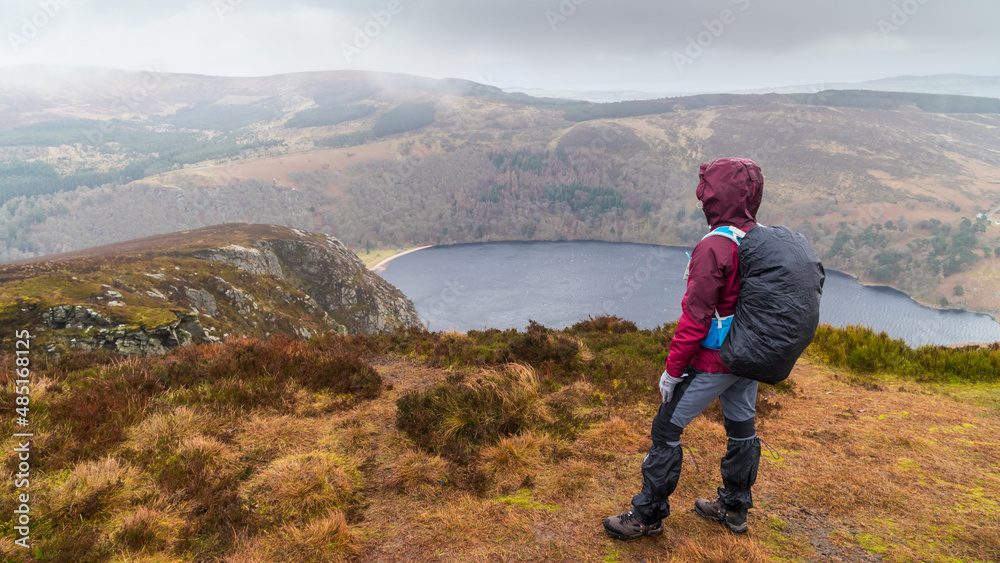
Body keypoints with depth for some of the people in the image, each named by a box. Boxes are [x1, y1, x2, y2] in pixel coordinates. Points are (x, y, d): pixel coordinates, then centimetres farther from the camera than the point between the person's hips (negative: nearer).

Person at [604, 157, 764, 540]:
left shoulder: (714, 248, -24)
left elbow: (696, 318, -23)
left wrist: (672, 368, -14)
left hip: (712, 362, -8)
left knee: (667, 429, 4)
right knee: (741, 426, 20)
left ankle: (648, 516, 16)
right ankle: (735, 508, 39)